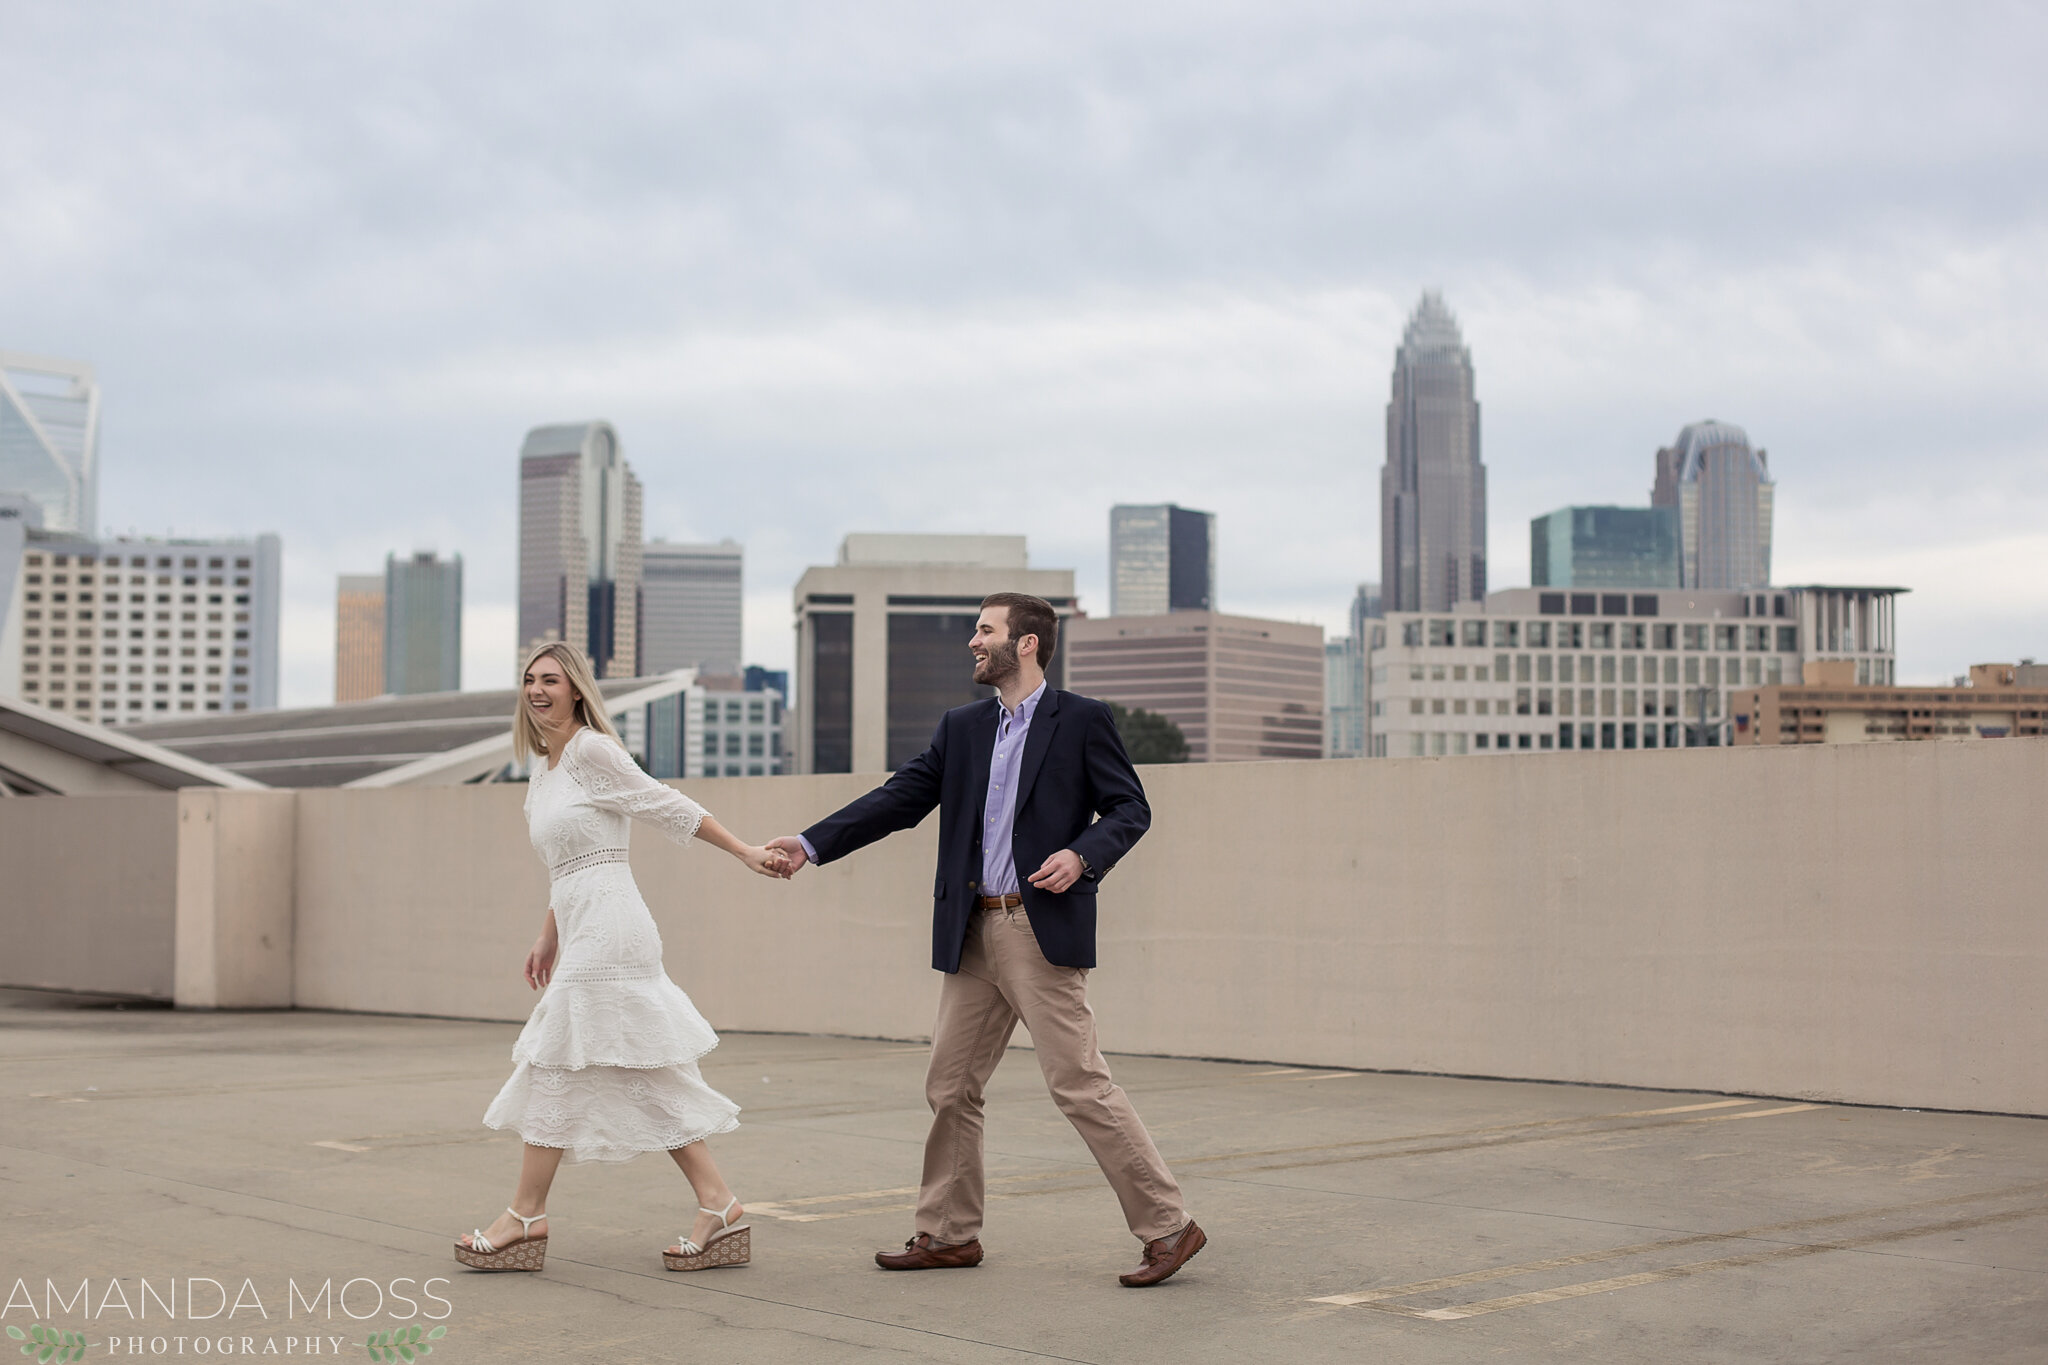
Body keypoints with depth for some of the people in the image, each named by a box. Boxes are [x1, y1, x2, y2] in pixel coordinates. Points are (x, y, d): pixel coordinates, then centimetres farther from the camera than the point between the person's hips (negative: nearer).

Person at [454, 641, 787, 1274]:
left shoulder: (591, 750, -9)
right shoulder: (543, 766, 18)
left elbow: (669, 806, -7)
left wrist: (745, 853, -5)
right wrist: (549, 939, 26)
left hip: (606, 929, -9)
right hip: (582, 931, 9)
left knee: (557, 1067, -3)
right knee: (641, 1077, 7)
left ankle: (526, 1219, 5)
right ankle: (718, 1207, 10)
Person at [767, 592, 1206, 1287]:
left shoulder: (1081, 720, -1)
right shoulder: (962, 727, 14)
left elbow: (1130, 806, -2)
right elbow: (902, 798, 11)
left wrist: (1082, 856, -20)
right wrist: (812, 843, 3)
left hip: (1042, 931, -6)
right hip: (972, 937, 7)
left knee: (1079, 1084, -10)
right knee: (950, 1086, 10)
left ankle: (1168, 1226, -2)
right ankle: (948, 1233, 23)